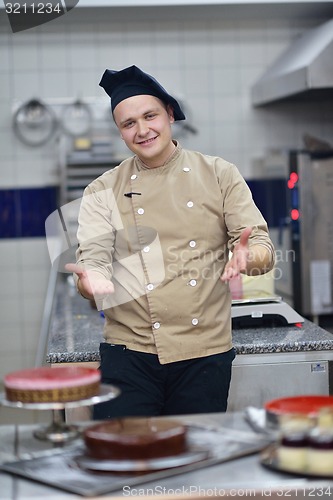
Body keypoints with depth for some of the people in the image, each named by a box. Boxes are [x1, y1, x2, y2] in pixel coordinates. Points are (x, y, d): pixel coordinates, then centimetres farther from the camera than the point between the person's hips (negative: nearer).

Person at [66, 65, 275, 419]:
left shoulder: (219, 175, 4)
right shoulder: (103, 192, 5)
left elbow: (262, 246, 0)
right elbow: (93, 259, -2)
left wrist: (247, 257, -23)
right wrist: (91, 281, -26)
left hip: (205, 354, 1)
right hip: (129, 355, 0)